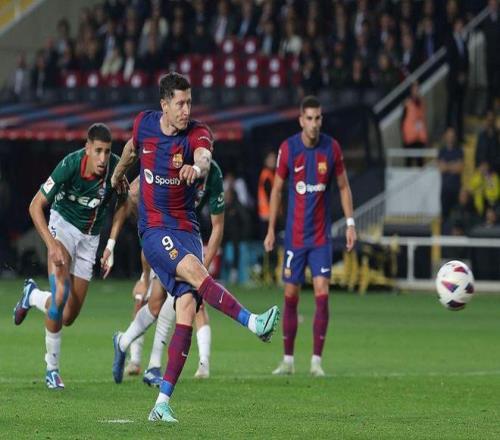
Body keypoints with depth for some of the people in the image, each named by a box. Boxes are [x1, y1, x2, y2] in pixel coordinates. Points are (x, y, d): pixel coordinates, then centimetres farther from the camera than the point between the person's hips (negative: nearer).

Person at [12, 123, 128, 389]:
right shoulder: (70, 165, -27)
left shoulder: (116, 167, -17)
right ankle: (52, 367, -9)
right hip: (64, 224, -4)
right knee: (61, 293, -28)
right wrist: (52, 244, -30)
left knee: (68, 317, 2)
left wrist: (111, 245, -3)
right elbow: (36, 206, -21)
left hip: (90, 237, 4)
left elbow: (123, 204, 4)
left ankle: (32, 296, 35)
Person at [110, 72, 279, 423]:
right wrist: (118, 172, 43)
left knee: (187, 309, -12)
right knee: (195, 272, -31)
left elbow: (204, 157, -32)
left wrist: (197, 167, -55)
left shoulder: (197, 133, -7)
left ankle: (163, 402, -11)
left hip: (186, 229, 0)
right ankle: (253, 323, -40)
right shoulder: (144, 124, 0)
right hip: (154, 230, 0)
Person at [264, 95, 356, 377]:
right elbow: (277, 190, 5)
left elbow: (343, 187, 7)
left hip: (322, 235, 0)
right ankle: (288, 360, 13)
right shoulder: (288, 148, -4)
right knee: (291, 296, 3)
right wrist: (271, 230, 3)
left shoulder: (332, 148, -3)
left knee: (322, 293, -10)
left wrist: (350, 224, 0)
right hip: (294, 235, 0)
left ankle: (317, 360, -3)